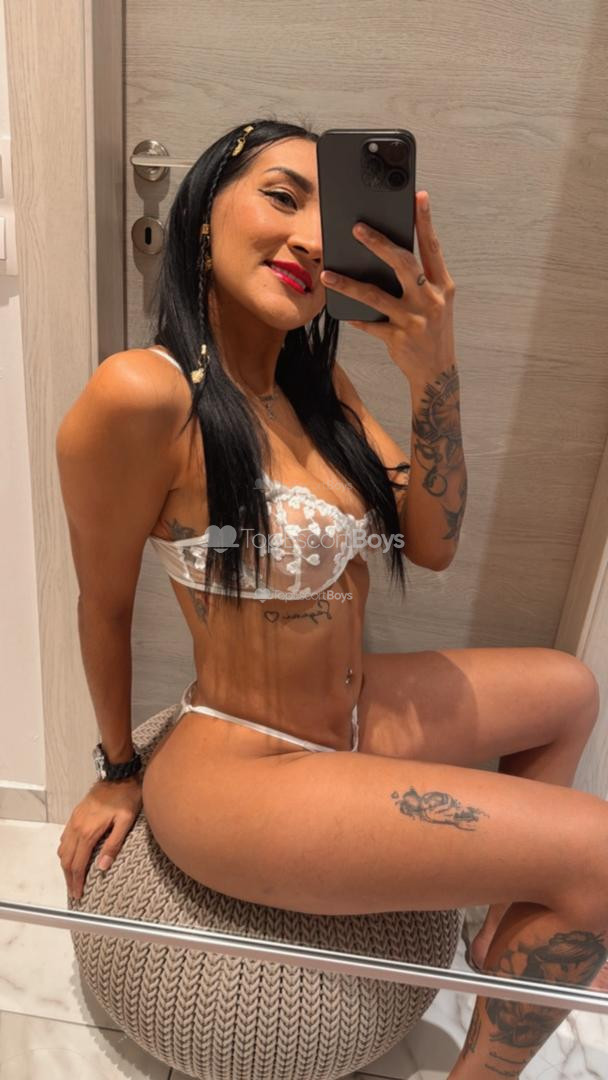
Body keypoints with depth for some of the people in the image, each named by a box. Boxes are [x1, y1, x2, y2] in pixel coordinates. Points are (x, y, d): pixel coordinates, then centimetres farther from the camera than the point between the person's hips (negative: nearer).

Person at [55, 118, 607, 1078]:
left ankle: (506, 942, 36)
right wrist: (119, 772, 4)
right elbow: (104, 607, -12)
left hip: (353, 715, 9)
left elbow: (432, 544, -3)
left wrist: (435, 375, -19)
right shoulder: (145, 394, -23)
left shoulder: (318, 380, 1)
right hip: (238, 771, -8)